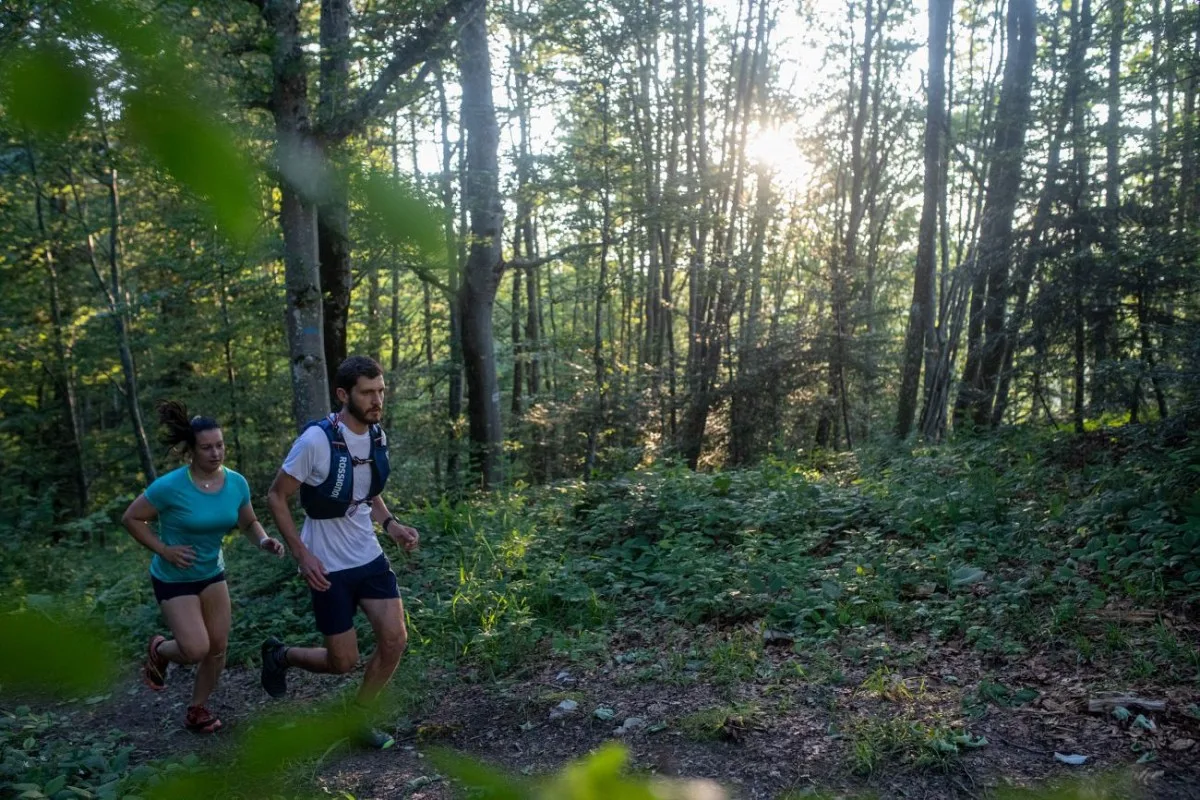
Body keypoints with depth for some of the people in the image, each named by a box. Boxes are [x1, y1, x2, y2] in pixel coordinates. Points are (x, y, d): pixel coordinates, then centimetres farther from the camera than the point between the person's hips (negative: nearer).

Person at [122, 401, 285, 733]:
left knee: (218, 647, 7)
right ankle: (158, 650, 24)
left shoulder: (236, 483, -11)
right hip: (174, 578, -5)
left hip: (213, 574, 5)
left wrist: (263, 540, -18)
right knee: (196, 650, -11)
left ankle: (198, 708, 30)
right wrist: (164, 550, -19)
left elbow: (249, 522, 3)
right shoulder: (170, 486, -24)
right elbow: (131, 518, -12)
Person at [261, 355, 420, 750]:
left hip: (370, 557, 6)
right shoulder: (316, 440, -21)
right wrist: (302, 554, -19)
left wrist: (390, 524, -1)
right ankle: (280, 655, 33)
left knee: (394, 639, -3)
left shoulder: (376, 436, -1)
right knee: (343, 662, 2)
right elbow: (276, 498, -12)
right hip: (328, 568, -6)